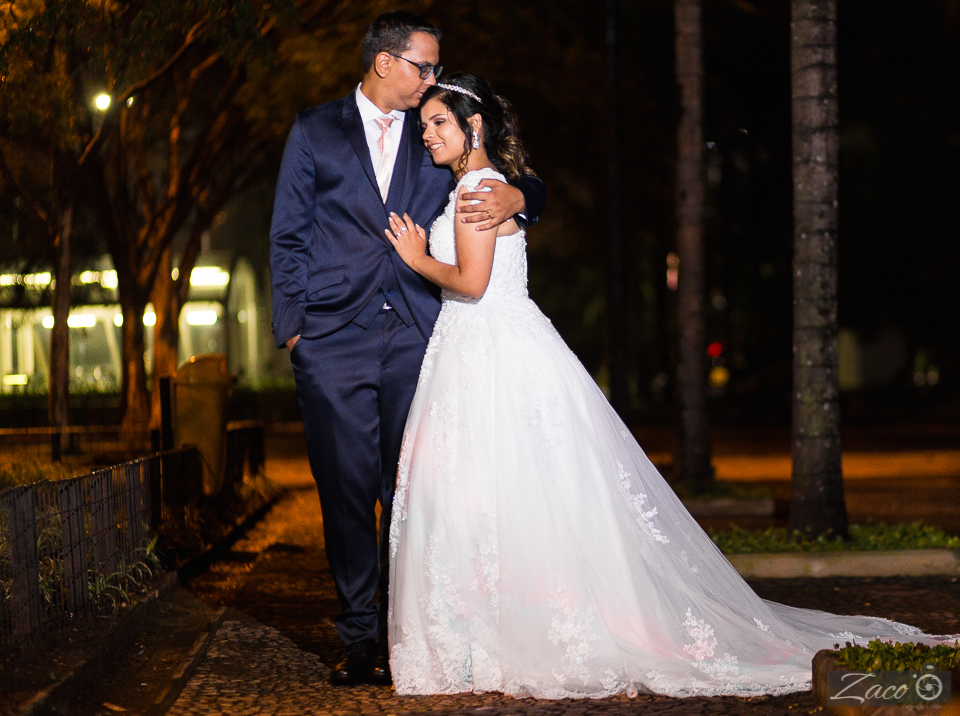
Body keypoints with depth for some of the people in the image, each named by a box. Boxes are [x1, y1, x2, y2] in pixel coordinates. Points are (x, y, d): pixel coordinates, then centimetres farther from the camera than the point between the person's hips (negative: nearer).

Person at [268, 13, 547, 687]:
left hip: (415, 336, 1)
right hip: (334, 341, -1)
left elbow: (528, 184, 17)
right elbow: (288, 238, 10)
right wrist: (292, 324, 0)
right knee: (347, 491, -2)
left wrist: (514, 195, -7)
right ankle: (361, 637, 6)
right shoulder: (314, 133, 11)